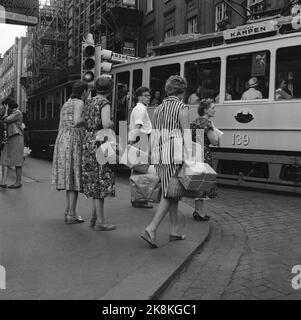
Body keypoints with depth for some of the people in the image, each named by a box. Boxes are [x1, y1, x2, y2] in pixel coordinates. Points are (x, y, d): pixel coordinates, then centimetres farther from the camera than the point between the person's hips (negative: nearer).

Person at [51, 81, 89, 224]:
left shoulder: (66, 104, 20)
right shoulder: (79, 103, -5)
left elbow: (60, 127, 18)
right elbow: (76, 122, -21)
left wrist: (60, 146, 21)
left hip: (63, 140, 9)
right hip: (75, 140, -9)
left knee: (70, 178, 12)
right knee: (75, 178, -6)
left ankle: (69, 211, 15)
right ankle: (71, 215, -5)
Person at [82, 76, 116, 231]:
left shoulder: (89, 102, 14)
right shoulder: (104, 103, -10)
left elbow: (84, 123, 16)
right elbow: (106, 124, -23)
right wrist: (112, 123, -4)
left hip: (88, 141, 8)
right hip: (100, 143, -8)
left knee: (94, 182, 14)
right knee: (101, 180, -3)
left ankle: (94, 217, 22)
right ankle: (100, 221, 3)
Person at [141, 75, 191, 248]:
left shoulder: (158, 109, 14)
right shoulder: (182, 108, -4)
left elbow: (154, 136, 14)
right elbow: (187, 136, -10)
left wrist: (155, 157, 18)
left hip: (159, 154, 7)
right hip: (175, 154, -7)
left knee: (172, 193, 15)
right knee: (170, 194, -1)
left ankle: (175, 230, 22)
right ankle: (151, 229, -9)